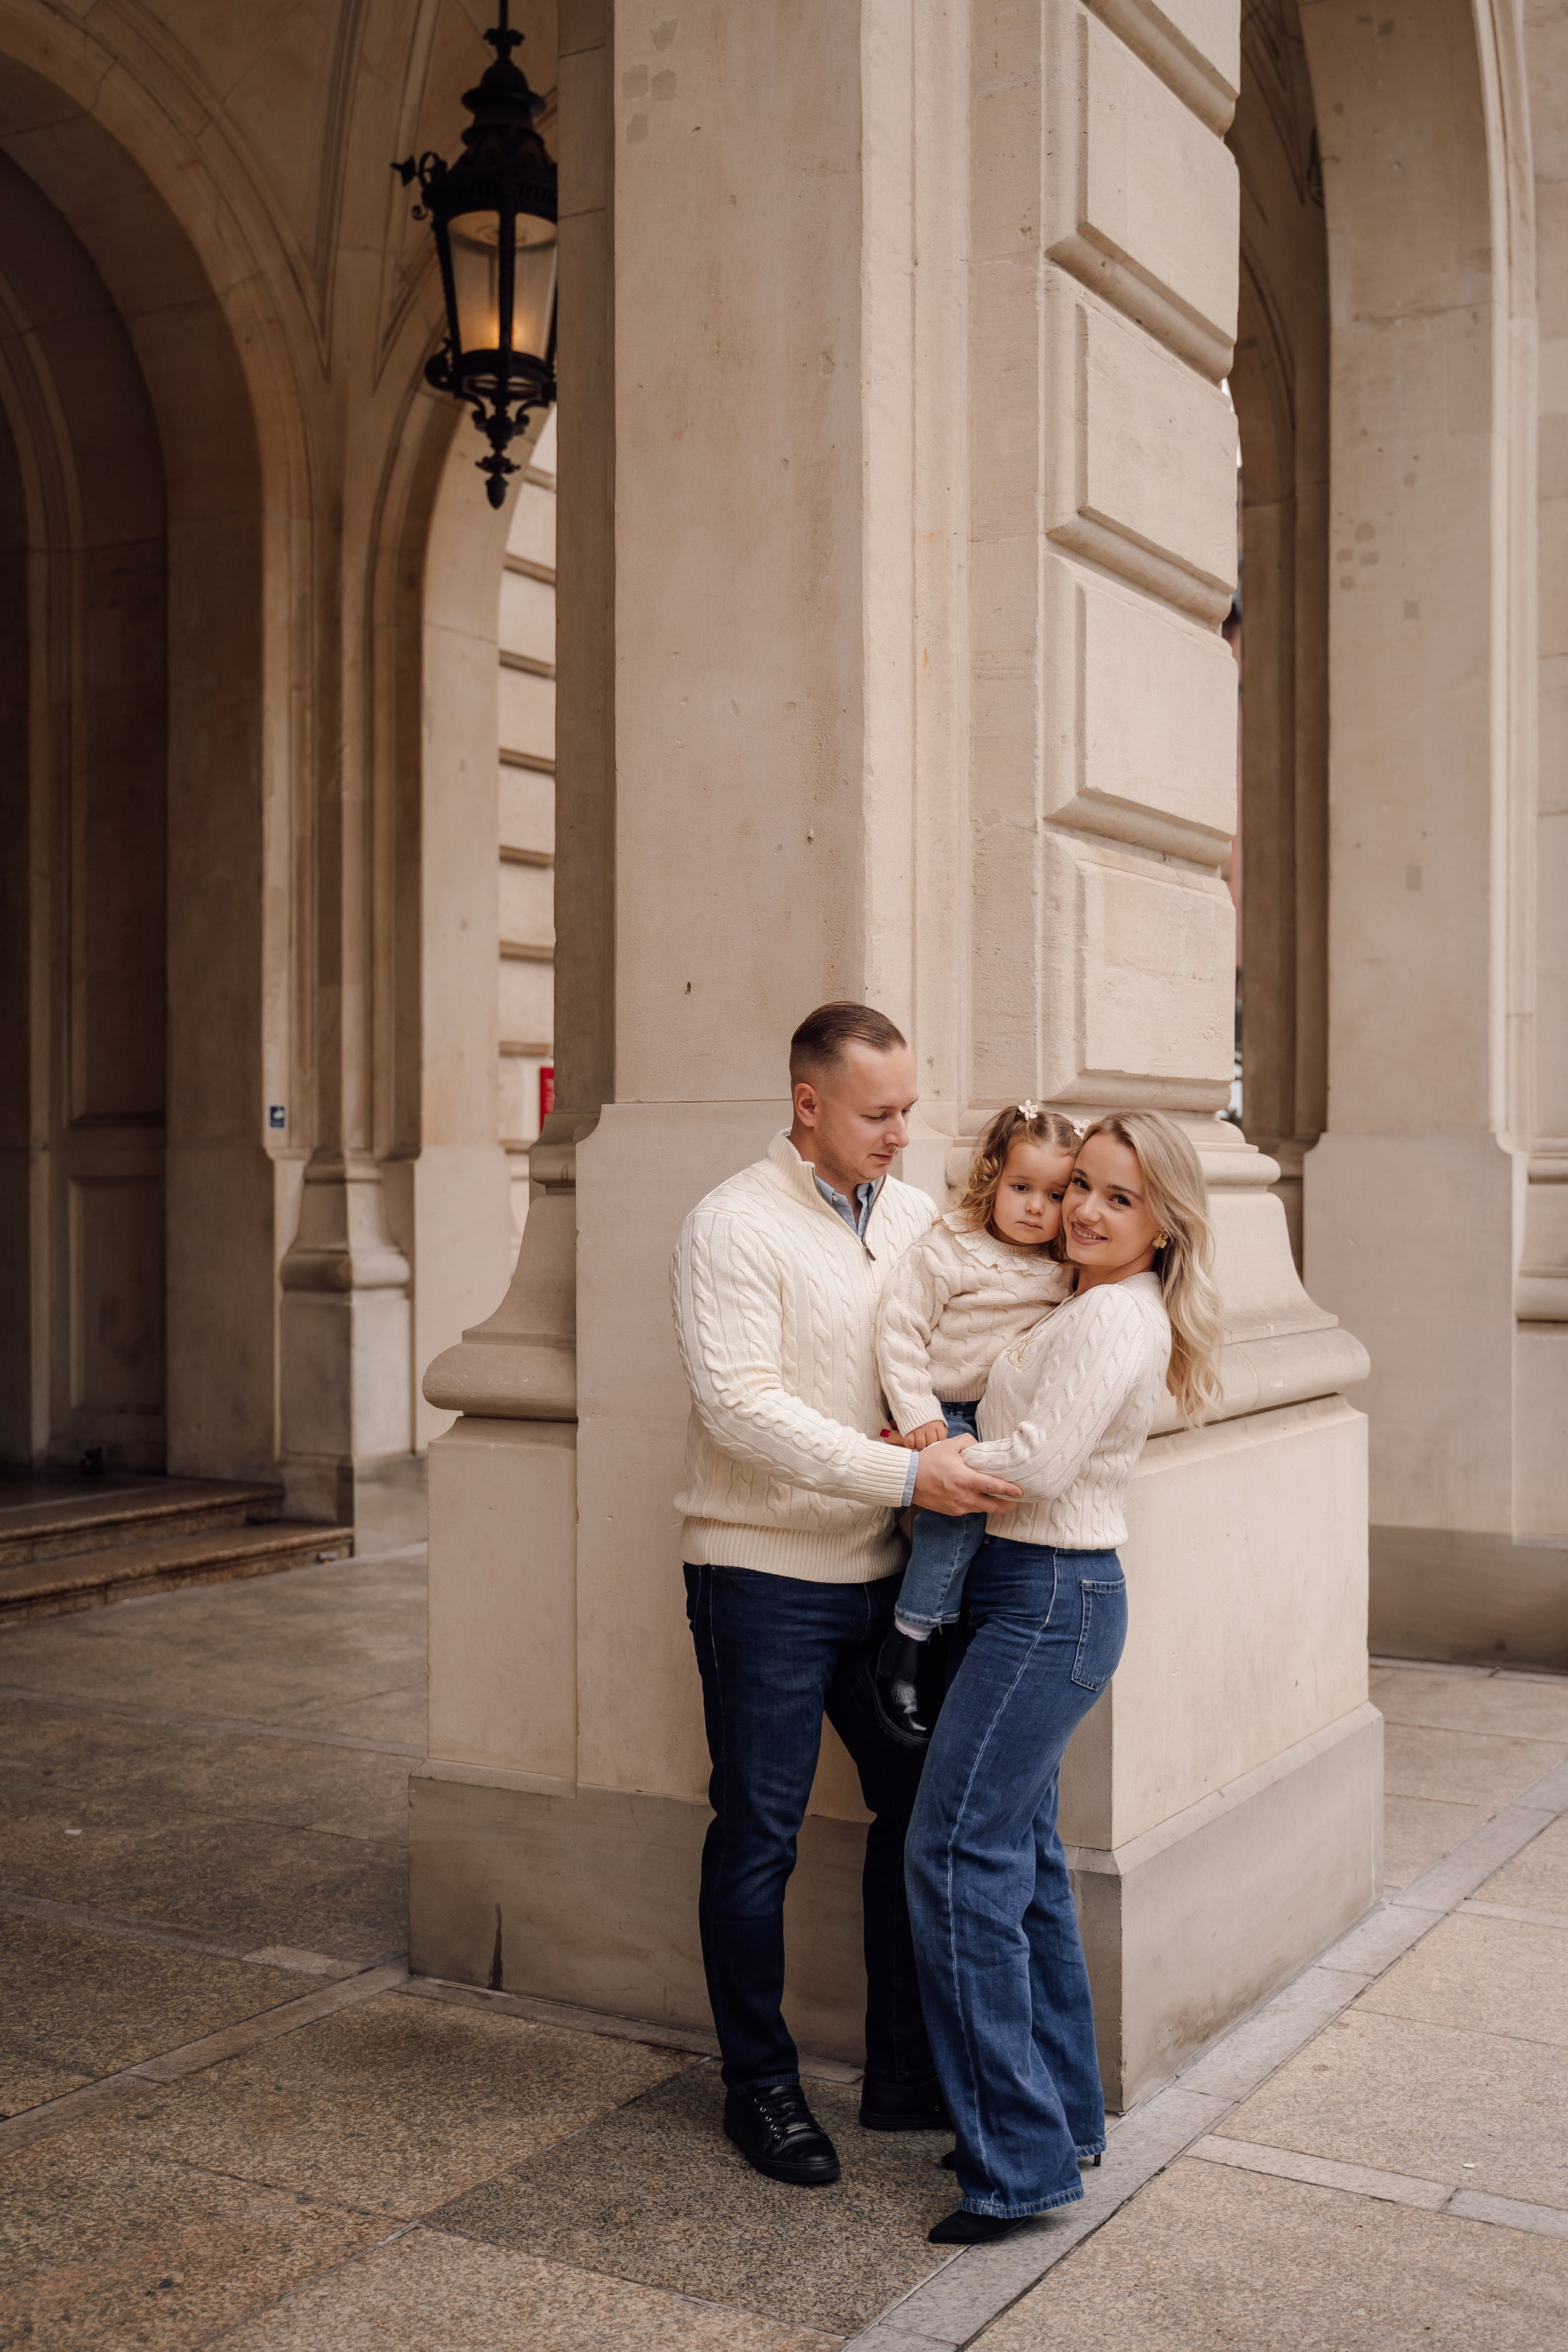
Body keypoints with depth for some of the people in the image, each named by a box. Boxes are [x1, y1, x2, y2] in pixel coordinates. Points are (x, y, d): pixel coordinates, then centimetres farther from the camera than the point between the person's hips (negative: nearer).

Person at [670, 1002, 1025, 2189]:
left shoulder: (917, 1216, 8)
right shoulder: (734, 1226, -12)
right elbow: (742, 1405, -21)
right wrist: (906, 1474, -26)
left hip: (882, 1568, 7)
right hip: (764, 1572, -6)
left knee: (922, 1806, 12)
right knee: (759, 1834, 4)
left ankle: (907, 2074, 27)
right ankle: (761, 2085, 21)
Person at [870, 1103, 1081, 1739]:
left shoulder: (1061, 1274, 5)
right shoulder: (946, 1251, -12)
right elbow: (900, 1326, -14)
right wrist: (918, 1413, -17)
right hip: (944, 1413, -7)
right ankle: (902, 1650, -19)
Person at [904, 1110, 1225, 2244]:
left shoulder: (1113, 1317, -15)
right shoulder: (1093, 1309, 15)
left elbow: (1040, 1463, -22)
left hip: (1052, 1604, -10)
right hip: (1037, 1597, 10)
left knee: (959, 1857, -10)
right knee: (1022, 1854, 15)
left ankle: (1022, 2161, -4)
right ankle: (1066, 2115, 27)